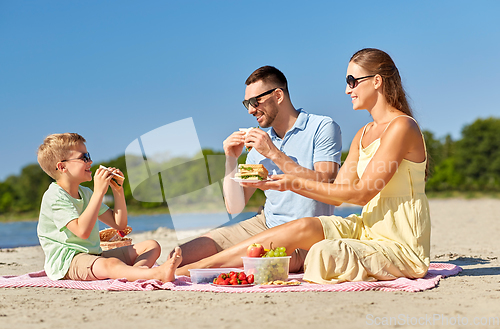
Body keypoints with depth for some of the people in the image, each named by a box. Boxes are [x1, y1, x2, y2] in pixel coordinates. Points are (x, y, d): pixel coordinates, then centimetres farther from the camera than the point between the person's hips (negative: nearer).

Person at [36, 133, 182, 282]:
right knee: (110, 264, -41)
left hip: (94, 256, 9)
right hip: (66, 262, -9)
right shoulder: (54, 197, -11)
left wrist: (118, 190, 7)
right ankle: (159, 274, -65)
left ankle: (134, 271, -39)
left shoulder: (85, 193, 18)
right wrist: (99, 192, -23)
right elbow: (82, 231, -27)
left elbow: (119, 224, 18)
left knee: (152, 246, -4)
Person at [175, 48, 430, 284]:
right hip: (368, 229, 6)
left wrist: (297, 183, -19)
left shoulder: (401, 127, -14)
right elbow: (337, 193, 10)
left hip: (400, 245, -6)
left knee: (324, 252, -29)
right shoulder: (363, 135, 15)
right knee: (303, 227, -13)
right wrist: (280, 182, 0)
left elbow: (362, 193, -19)